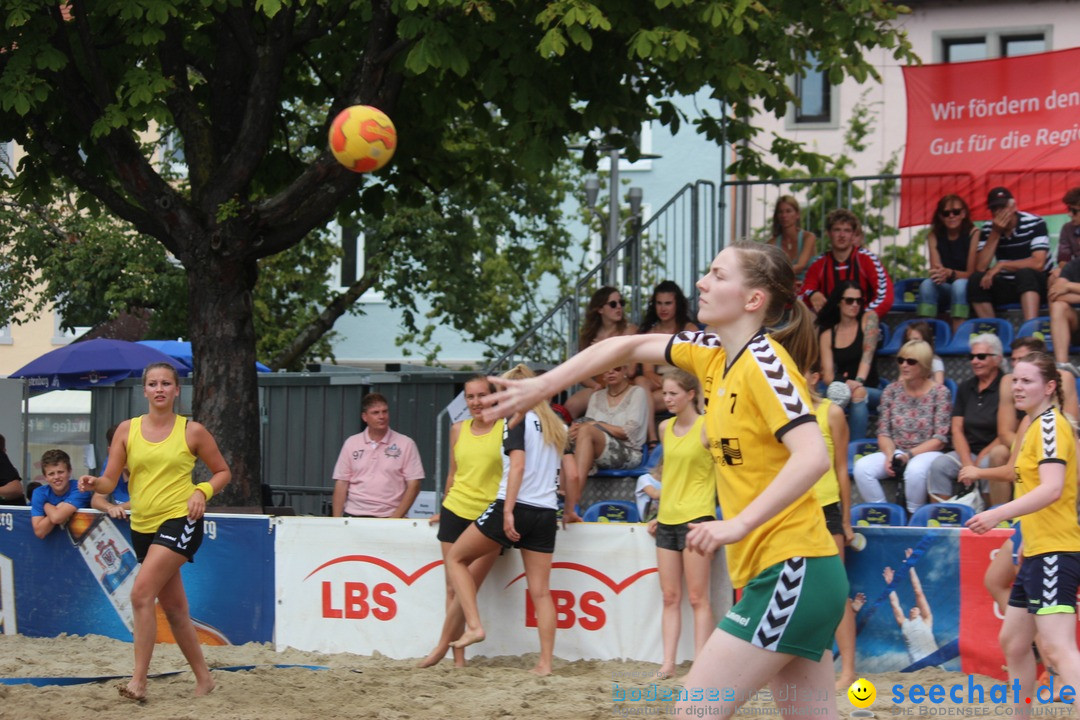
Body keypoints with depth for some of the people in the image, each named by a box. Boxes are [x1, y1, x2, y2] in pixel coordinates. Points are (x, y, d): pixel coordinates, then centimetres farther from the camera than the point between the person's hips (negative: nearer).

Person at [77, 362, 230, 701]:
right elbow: (110, 480, 3)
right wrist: (94, 483, -19)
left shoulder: (193, 431, -2)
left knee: (142, 593, -21)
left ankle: (139, 682, -20)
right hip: (143, 525, 5)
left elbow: (223, 472, 8)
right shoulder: (127, 430, 5)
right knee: (174, 608, 12)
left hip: (180, 521, -5)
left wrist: (202, 491, -10)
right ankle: (203, 679, 25)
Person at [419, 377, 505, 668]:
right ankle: (458, 657, 5)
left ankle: (442, 646, 1)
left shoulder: (506, 428, -3)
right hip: (456, 512, 4)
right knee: (453, 587, 2)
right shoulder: (458, 430, 10)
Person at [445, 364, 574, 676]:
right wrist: (570, 508, 26)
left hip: (514, 507, -6)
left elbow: (517, 465, -15)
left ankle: (474, 625, -2)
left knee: (456, 558, 10)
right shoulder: (557, 425, 15)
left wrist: (508, 511, -19)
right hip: (546, 514, 6)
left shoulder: (518, 420, -4)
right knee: (540, 590, 5)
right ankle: (545, 662, 0)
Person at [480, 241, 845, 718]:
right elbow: (629, 348, 21)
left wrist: (739, 524, -31)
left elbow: (812, 456, -26)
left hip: (792, 571, -9)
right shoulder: (713, 353, 11)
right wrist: (540, 387, 15)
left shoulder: (765, 362, -14)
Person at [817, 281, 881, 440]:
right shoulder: (827, 334, 5)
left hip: (871, 390, -1)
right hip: (841, 391, 1)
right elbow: (827, 374, -4)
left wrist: (859, 382, -29)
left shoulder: (869, 319, 1)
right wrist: (844, 383, -27)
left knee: (858, 396, -35)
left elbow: (867, 355, -12)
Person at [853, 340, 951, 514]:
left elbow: (940, 439, -6)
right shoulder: (891, 391, 9)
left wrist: (909, 454, -16)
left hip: (926, 453, -4)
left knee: (915, 470, -39)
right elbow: (883, 433, 8)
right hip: (894, 452, 4)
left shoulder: (939, 392, -2)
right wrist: (890, 455, -12)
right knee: (862, 467, -26)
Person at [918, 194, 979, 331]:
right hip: (944, 292, 3)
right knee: (927, 284, -27)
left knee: (959, 284, -35)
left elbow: (972, 273, -12)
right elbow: (935, 268, -6)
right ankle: (921, 337, -37)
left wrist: (950, 273, -31)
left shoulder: (973, 233, -8)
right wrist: (940, 274, -31)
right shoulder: (934, 235, 4)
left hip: (967, 290, -3)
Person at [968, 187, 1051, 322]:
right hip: (1007, 287, 4)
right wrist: (995, 234, -19)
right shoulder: (988, 229, -2)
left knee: (1025, 273, -36)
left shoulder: (1035, 224, -14)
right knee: (976, 280, -21)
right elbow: (980, 268, -12)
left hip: (1037, 284, -4)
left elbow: (1038, 263, -24)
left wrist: (1001, 265, -22)